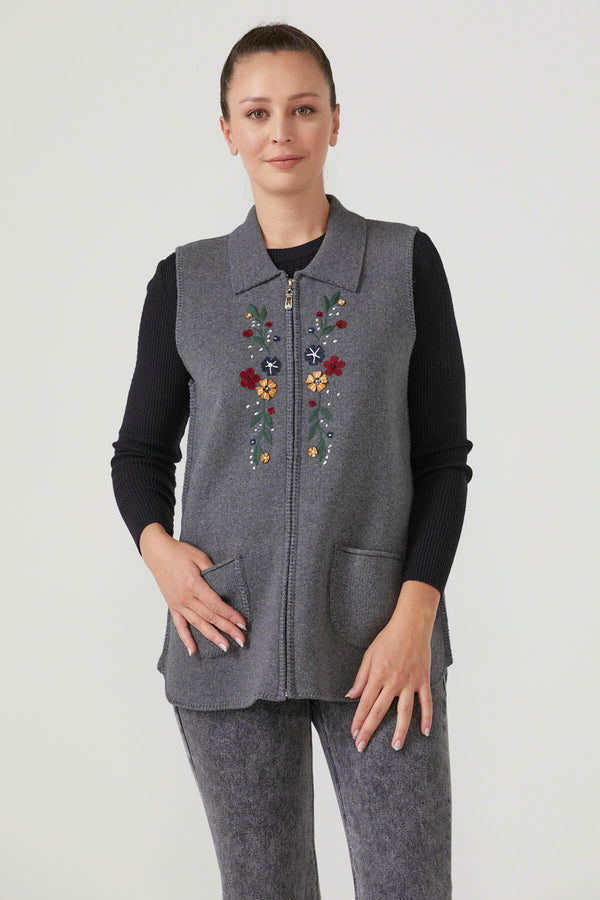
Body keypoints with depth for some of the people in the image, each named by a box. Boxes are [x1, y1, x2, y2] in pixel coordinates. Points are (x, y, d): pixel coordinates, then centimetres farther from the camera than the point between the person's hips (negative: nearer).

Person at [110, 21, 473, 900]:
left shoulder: (405, 262, 3)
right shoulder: (186, 282, 7)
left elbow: (444, 457, 2)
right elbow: (141, 449, 14)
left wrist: (414, 614, -9)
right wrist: (157, 547, -6)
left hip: (378, 636, -1)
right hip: (229, 634, 2)